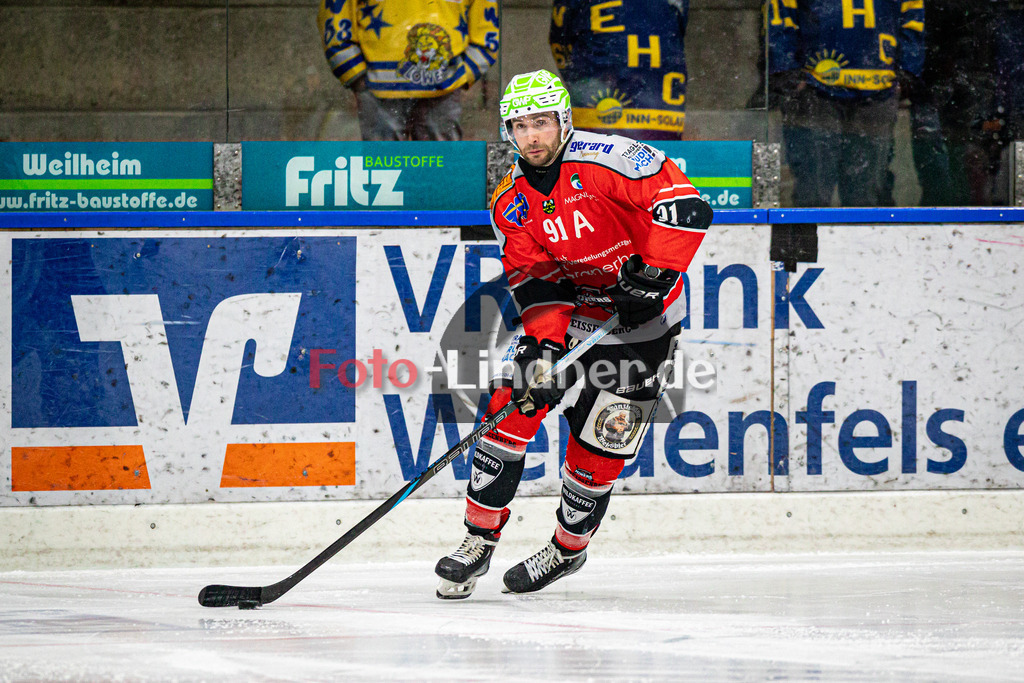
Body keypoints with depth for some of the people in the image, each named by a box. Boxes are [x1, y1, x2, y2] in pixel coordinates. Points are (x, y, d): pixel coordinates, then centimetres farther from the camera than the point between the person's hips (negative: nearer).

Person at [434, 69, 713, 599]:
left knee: (598, 446, -3)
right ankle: (479, 541, 1)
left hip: (640, 321, -5)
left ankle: (569, 547, 20)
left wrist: (653, 274, -30)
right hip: (565, 313, 5)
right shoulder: (510, 202, -4)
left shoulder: (606, 159, -21)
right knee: (510, 411, -9)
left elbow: (686, 207, -26)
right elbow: (533, 279, -9)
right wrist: (544, 344, -24)